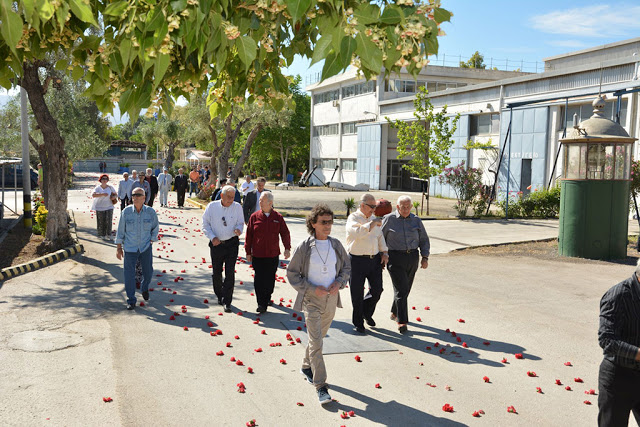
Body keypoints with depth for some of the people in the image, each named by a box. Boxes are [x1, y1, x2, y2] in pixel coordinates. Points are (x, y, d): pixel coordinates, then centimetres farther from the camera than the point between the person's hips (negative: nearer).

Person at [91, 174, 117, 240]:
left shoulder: (110, 187, 4)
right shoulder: (98, 187, -3)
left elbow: (116, 194, 15)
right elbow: (94, 195, -20)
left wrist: (114, 197, -9)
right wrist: (102, 194, -30)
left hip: (109, 207, 1)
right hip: (100, 207, -1)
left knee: (108, 221, -7)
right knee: (101, 222, 2)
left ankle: (108, 235, -2)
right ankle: (102, 235, 14)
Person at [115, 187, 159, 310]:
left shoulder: (151, 212, -5)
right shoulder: (126, 211, -7)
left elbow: (155, 228, 10)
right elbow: (120, 230, 1)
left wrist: (151, 241, 4)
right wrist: (119, 248, 1)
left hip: (146, 248, 1)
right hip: (130, 249, -1)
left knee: (148, 272, 11)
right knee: (129, 275, -2)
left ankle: (144, 288, 44)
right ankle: (131, 301, 12)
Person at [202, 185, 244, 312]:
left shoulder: (237, 207, -1)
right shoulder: (212, 206, -2)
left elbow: (240, 223, 6)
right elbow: (205, 224, 2)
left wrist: (238, 229, -17)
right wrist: (212, 237, -11)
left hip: (232, 244, -1)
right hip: (216, 244, 1)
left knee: (230, 273, -7)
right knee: (217, 272, 11)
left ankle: (227, 302, -1)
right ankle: (219, 296, 35)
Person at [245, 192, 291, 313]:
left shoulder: (278, 217, 1)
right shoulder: (254, 217, -1)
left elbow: (285, 233, 5)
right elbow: (249, 235, 3)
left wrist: (287, 248, -6)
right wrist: (248, 252, 2)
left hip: (273, 255, 1)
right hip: (258, 255, -1)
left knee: (270, 279, 12)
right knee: (259, 280, -3)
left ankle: (267, 297, 34)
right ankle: (261, 304, 2)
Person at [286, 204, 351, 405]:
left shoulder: (336, 245, 1)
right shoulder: (304, 247, -10)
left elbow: (346, 266, 13)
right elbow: (292, 273, -6)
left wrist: (339, 283, -6)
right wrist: (313, 289, -16)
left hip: (331, 299, 5)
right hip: (311, 299, -4)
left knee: (319, 336, 19)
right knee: (316, 342, -9)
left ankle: (306, 366, 43)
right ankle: (320, 386, -5)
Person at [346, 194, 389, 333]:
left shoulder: (373, 218, 15)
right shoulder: (353, 218, -7)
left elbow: (380, 237, 22)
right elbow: (357, 232, -27)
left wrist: (384, 252, 10)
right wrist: (372, 224, -22)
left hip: (374, 259, 6)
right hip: (357, 260, -6)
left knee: (377, 289, 4)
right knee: (357, 294, 3)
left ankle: (367, 313, 31)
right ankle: (358, 323, 19)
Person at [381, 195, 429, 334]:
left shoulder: (416, 220, 9)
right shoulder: (388, 219, -2)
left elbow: (424, 239, 15)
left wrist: (425, 257, 5)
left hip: (412, 258, 4)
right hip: (395, 258, -4)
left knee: (405, 289, 13)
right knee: (401, 289, -11)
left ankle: (394, 313, 33)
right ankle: (402, 322, -10)